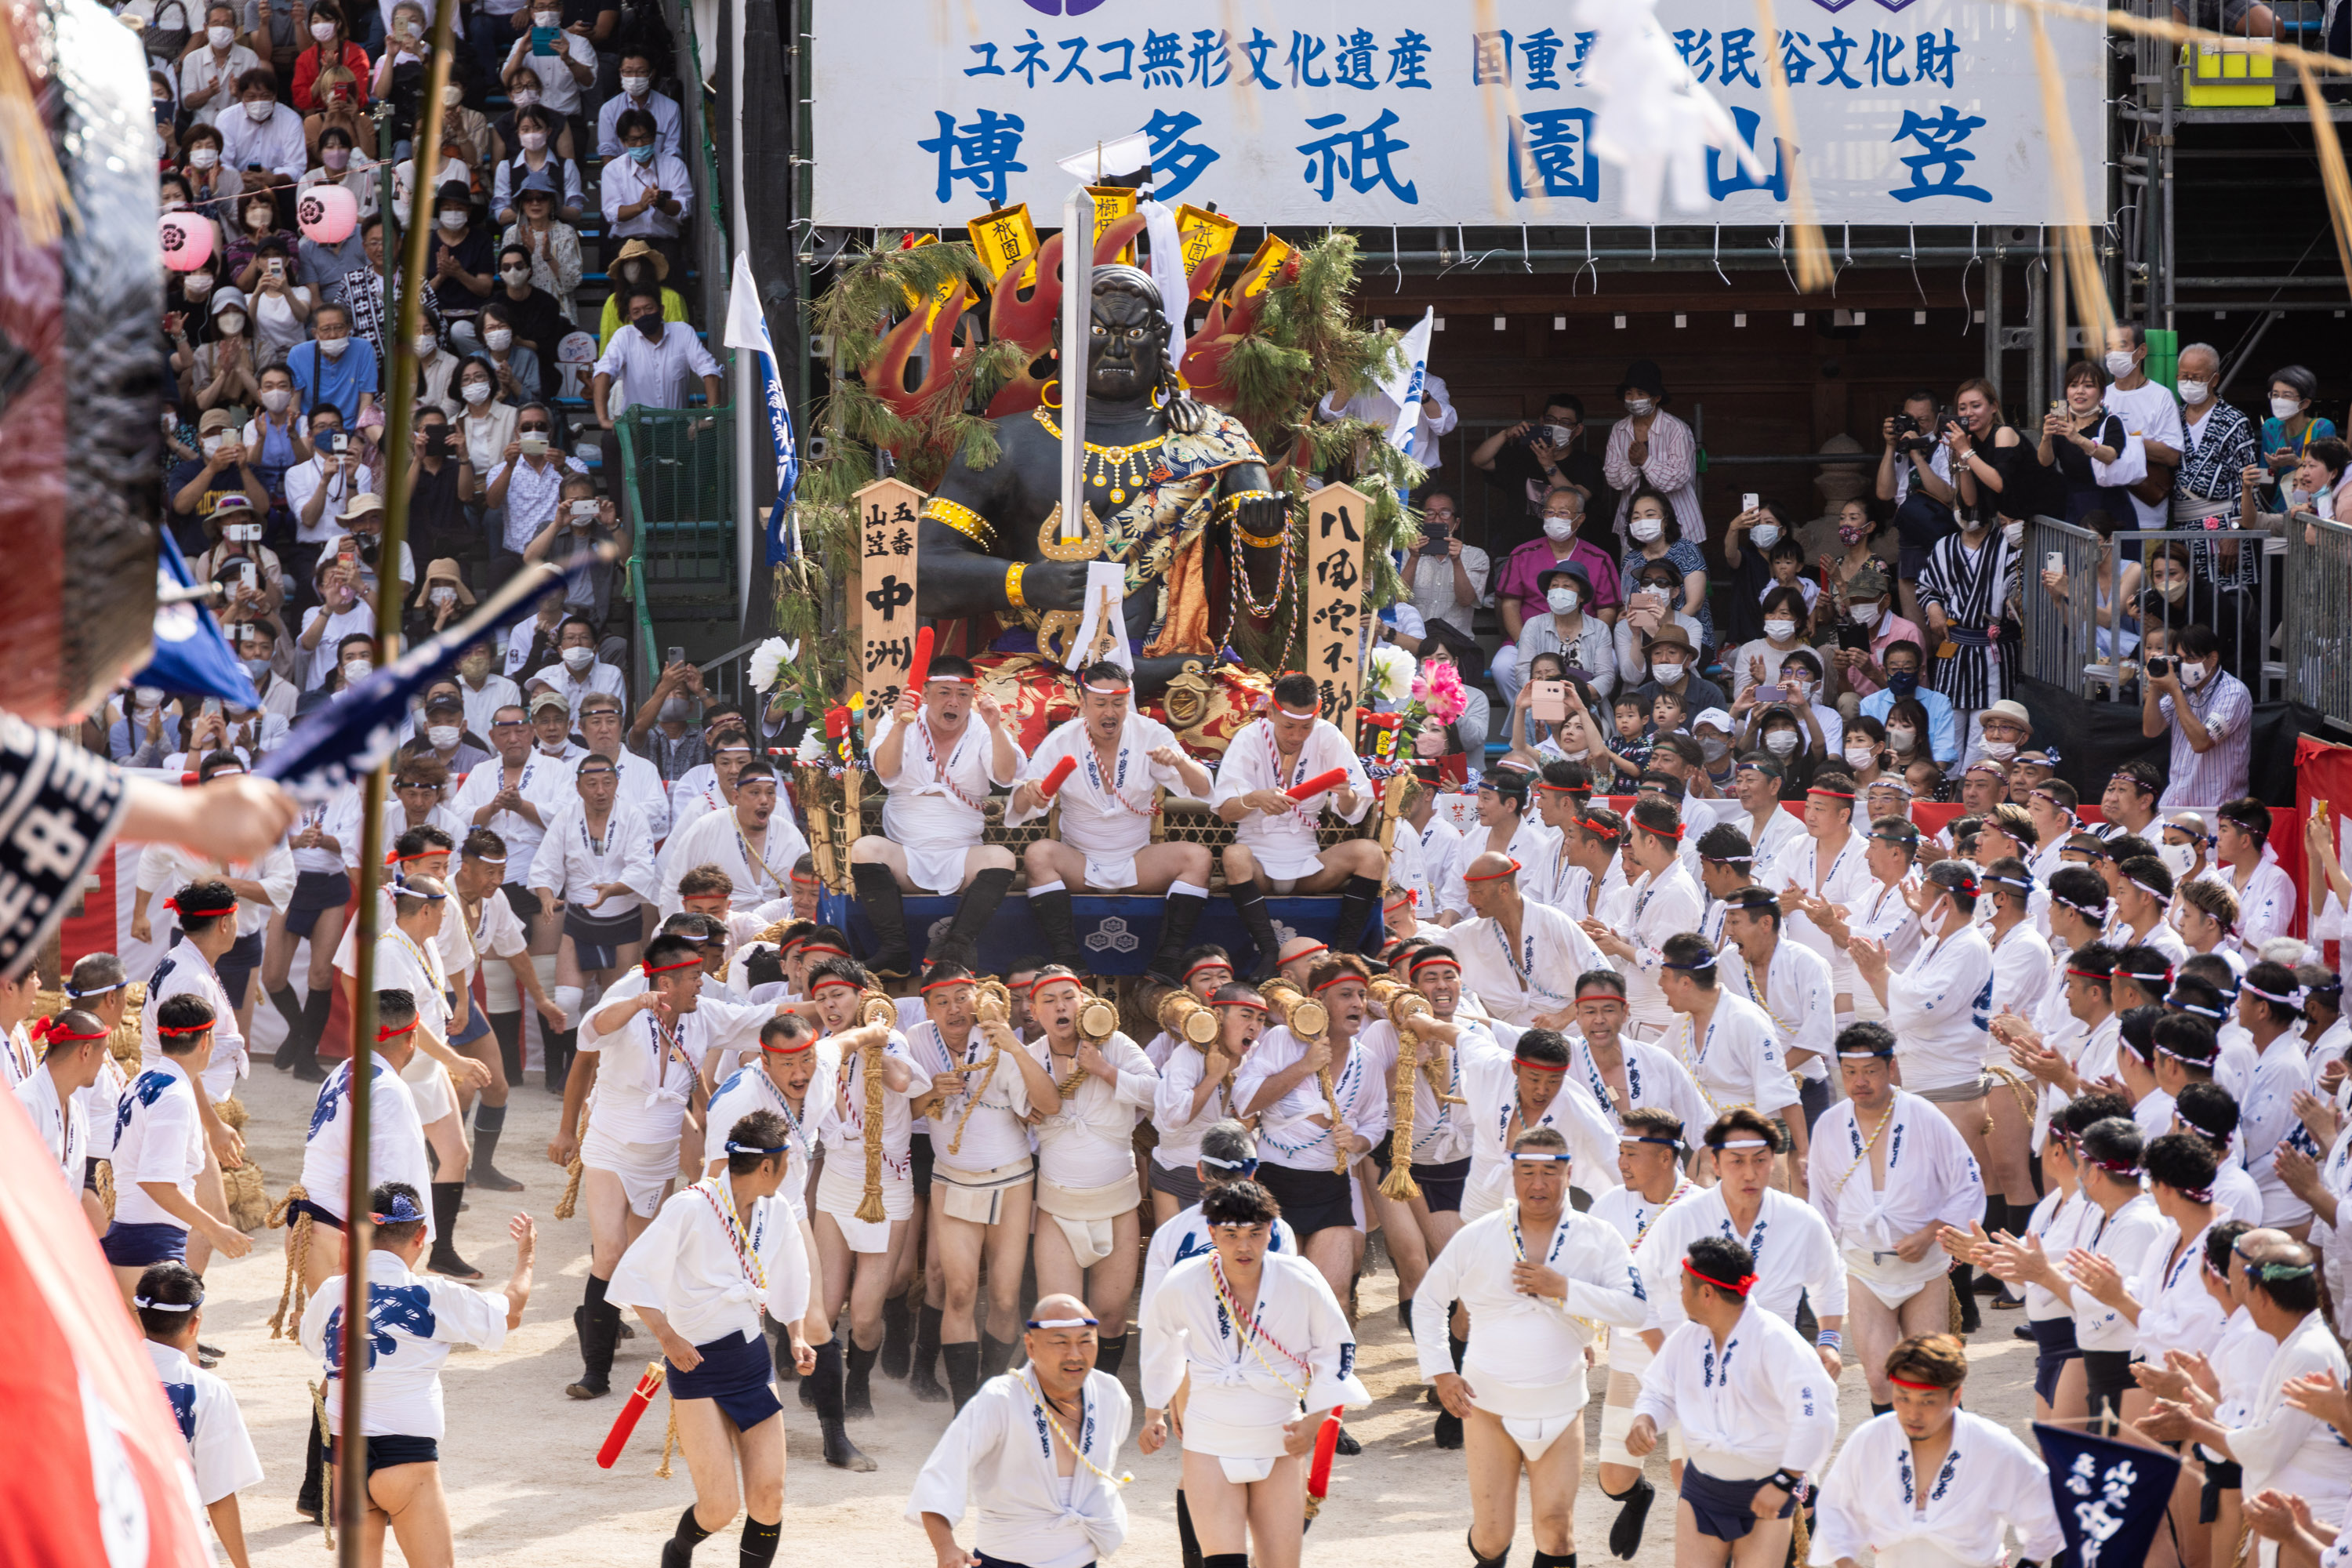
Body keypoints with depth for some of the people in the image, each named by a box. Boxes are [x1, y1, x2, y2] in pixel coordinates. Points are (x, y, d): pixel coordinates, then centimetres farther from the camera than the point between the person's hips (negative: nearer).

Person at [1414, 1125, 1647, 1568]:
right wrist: (1440, 1371, 0)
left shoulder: (1598, 1239, -2)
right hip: (1488, 1404, 0)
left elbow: (1634, 1310, -12)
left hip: (1560, 1408, 0)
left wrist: (1564, 1289, -20)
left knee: (1556, 1526, -5)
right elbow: (1427, 1300, 10)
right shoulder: (1477, 1237, -1)